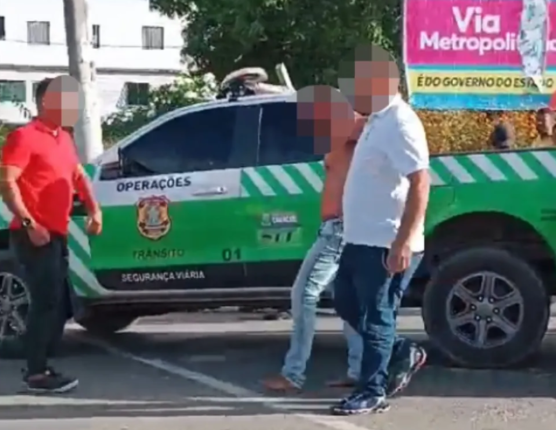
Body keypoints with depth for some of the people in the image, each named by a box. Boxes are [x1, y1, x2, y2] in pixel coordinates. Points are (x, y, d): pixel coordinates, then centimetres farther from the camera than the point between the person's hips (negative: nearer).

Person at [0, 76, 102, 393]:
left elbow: (79, 175, 28)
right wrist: (29, 224, -23)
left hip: (57, 234, 9)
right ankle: (36, 374, -5)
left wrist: (94, 209, 15)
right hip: (35, 235, -9)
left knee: (55, 302, 11)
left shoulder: (63, 139, 17)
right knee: (46, 301, -10)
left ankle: (40, 367, 20)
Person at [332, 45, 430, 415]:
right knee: (346, 303, 18)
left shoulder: (400, 123, -18)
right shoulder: (379, 120, 14)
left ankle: (372, 392, 11)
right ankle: (404, 354, 29)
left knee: (375, 317, -1)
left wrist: (403, 242, -28)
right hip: (362, 240, 10)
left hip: (386, 245, -10)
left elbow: (420, 183, -25)